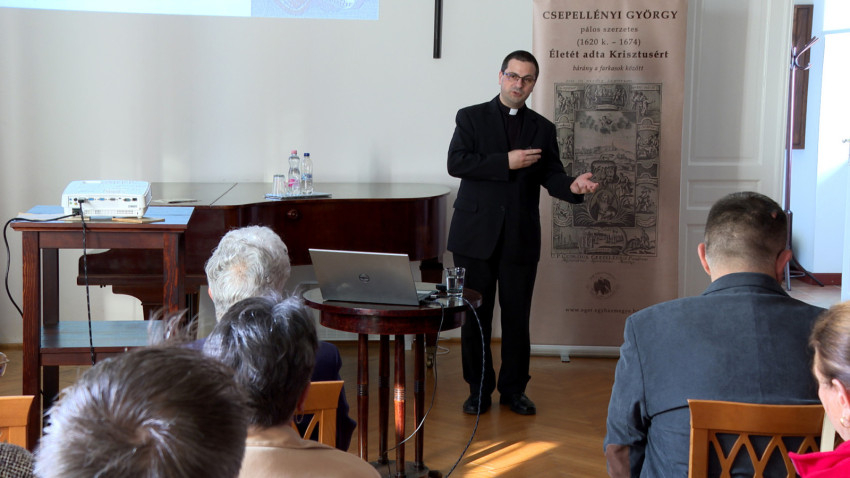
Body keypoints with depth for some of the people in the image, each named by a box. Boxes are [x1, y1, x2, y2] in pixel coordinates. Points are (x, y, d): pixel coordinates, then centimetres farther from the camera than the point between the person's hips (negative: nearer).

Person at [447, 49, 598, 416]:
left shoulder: (542, 129, 12)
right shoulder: (471, 117, 4)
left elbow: (551, 177, 7)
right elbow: (456, 163, -9)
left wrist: (573, 186, -16)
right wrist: (507, 162, -15)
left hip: (521, 237, 2)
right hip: (476, 234, -2)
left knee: (517, 317, 5)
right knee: (475, 316, 4)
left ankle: (514, 389, 19)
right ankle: (479, 390, 16)